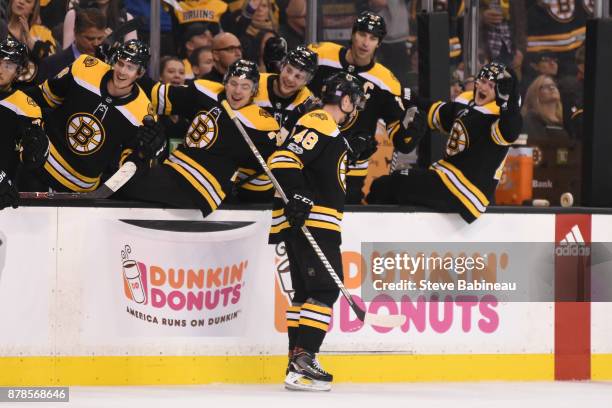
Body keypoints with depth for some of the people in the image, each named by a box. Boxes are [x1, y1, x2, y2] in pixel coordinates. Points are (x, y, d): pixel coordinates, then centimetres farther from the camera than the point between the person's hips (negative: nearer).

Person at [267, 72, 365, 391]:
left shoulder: (328, 130, 23)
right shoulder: (318, 124, -11)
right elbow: (283, 160, -23)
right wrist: (298, 197, -31)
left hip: (313, 224, 11)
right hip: (311, 221, -11)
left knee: (305, 291, 12)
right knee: (325, 290, -15)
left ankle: (298, 363, 14)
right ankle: (302, 362, -22)